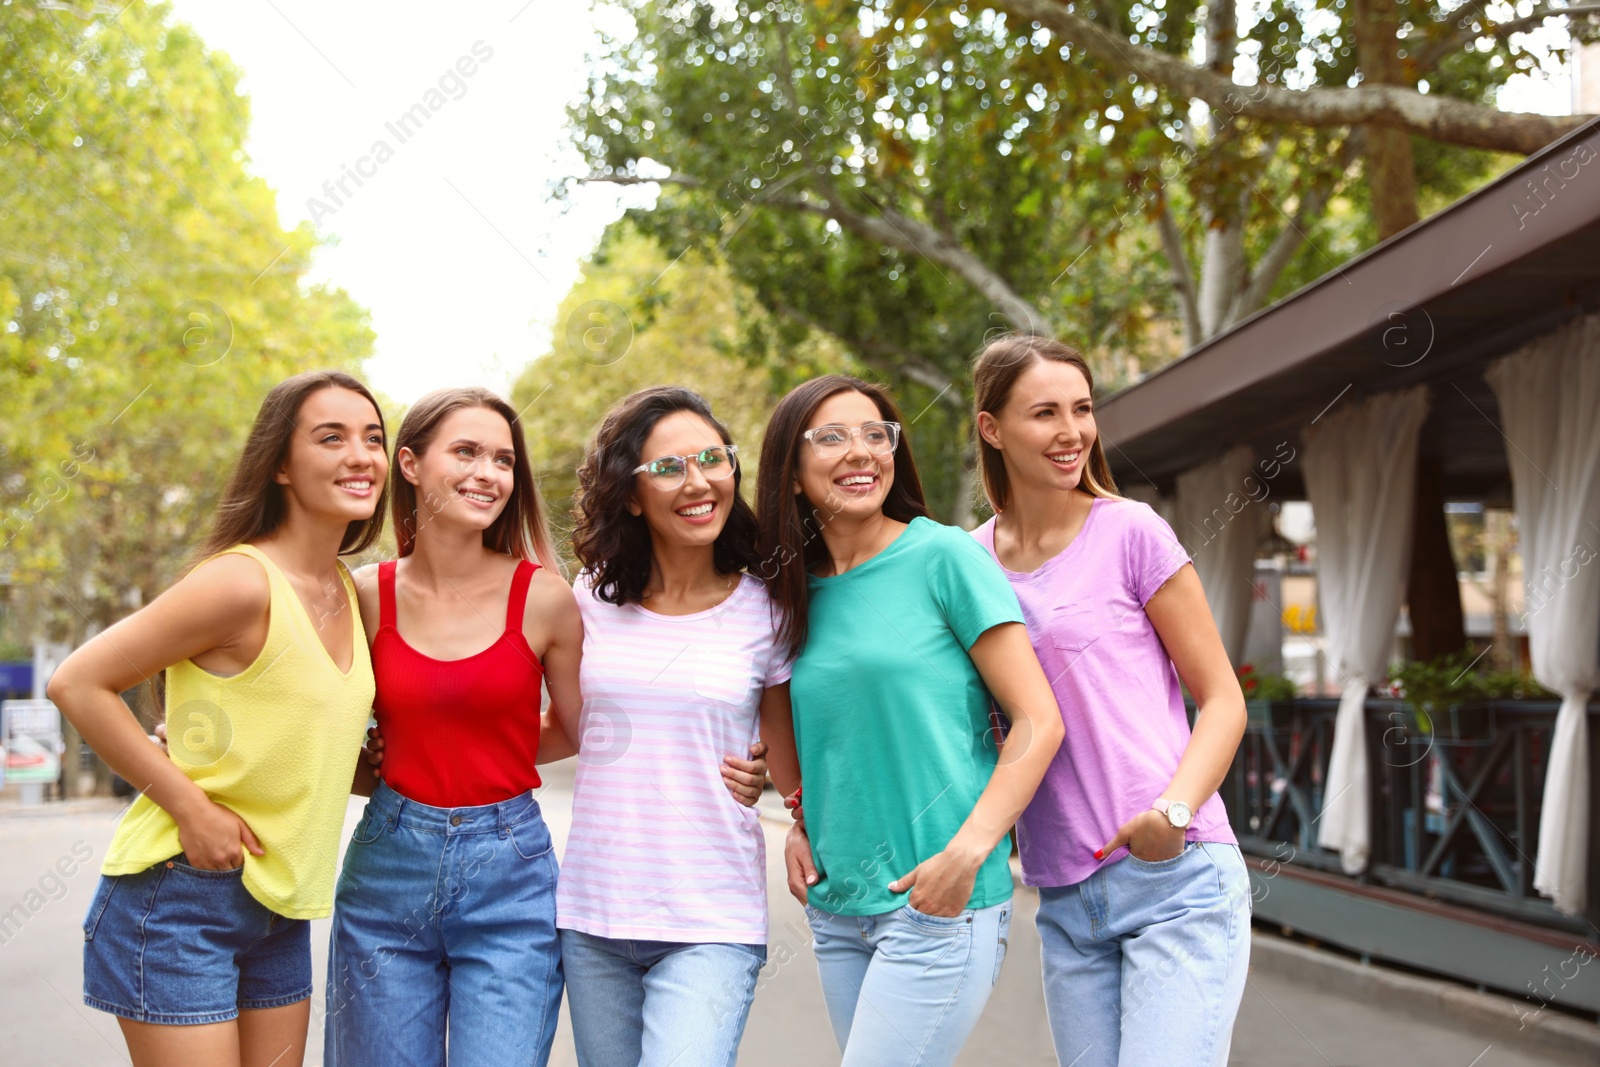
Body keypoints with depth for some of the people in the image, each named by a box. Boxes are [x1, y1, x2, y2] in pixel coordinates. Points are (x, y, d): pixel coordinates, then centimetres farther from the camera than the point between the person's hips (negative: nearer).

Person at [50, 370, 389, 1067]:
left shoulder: (347, 592, 7)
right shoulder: (241, 581, -17)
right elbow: (77, 683, -17)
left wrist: (365, 765, 5)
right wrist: (191, 808, -18)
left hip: (280, 905, 8)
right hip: (181, 896, -8)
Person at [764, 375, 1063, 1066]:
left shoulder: (944, 556, -7)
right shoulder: (800, 592, 10)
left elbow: (1039, 722, -9)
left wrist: (968, 852, -18)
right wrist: (800, 827, 7)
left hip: (939, 904, -6)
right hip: (837, 909, 6)